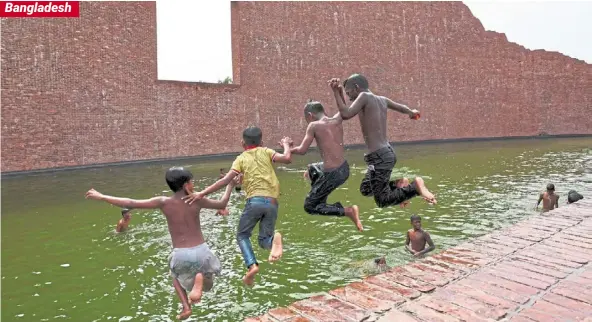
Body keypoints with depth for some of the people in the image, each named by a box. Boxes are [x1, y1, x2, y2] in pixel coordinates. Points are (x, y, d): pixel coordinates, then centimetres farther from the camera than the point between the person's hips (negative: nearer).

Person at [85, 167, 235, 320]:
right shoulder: (197, 200, -3)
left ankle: (186, 307, 14)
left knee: (176, 275, 36)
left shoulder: (163, 202, -6)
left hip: (180, 255, 1)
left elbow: (131, 203, -6)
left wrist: (101, 197, 4)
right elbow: (222, 204, 11)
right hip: (200, 252, 0)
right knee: (207, 283, 28)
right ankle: (200, 278, -10)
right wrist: (230, 184, 25)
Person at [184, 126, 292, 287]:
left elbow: (225, 180, 1)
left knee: (242, 235, 18)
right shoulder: (266, 152, 17)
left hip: (255, 200, -2)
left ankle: (252, 265, -6)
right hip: (272, 202, 2)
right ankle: (273, 238, -25)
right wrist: (286, 145, 21)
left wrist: (202, 193, 0)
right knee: (264, 240, 13)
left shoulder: (241, 159, 14)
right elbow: (287, 159, 0)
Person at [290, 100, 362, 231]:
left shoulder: (314, 126, -10)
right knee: (312, 170, 35)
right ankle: (320, 201, 40)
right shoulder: (336, 120, 3)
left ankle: (348, 211, -6)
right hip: (345, 169, 8)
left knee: (309, 206, 9)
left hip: (332, 174, -8)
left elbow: (302, 150, -10)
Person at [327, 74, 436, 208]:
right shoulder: (383, 100, 13)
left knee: (382, 201, -2)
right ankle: (399, 185, 14)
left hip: (379, 156, -9)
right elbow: (401, 107, 32)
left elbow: (345, 114, -22)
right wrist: (411, 112, 54)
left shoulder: (365, 96, -10)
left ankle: (416, 185, -10)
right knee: (365, 190, 24)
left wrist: (336, 93, -12)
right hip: (387, 152, 9)